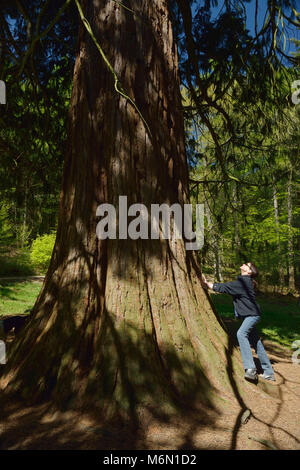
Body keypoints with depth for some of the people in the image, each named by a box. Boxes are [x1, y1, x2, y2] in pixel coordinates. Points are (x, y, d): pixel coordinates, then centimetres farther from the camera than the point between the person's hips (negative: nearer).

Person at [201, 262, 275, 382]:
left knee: (241, 333, -30)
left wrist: (207, 284, -12)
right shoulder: (243, 281, 14)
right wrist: (208, 284, 5)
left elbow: (224, 287, -18)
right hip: (249, 315, 10)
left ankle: (250, 369, -34)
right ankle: (269, 373, 22)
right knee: (256, 344, 12)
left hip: (252, 314, -10)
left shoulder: (243, 281, -15)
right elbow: (226, 287, 14)